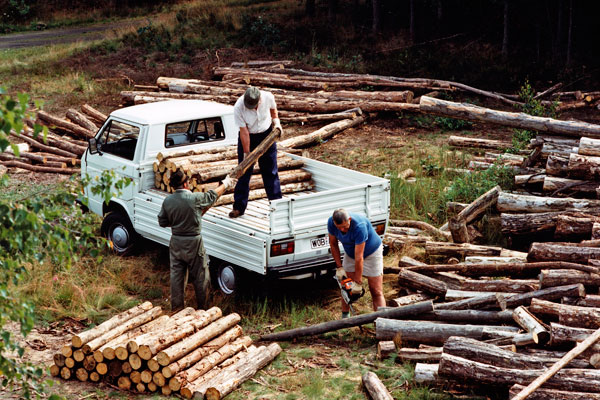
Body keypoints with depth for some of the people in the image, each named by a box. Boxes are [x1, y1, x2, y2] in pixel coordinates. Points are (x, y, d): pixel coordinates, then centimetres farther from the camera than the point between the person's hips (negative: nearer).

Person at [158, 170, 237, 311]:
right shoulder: (195, 198, -17)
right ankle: (202, 306, 20)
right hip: (193, 242, -4)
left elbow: (162, 222, 5)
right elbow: (212, 195, 1)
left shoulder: (167, 201, -4)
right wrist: (226, 184, 17)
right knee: (199, 275, 10)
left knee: (176, 274, 12)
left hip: (175, 242, 4)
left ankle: (176, 307, 19)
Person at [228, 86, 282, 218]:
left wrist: (276, 121, -8)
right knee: (244, 172, -1)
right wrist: (246, 153, -17)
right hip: (247, 137, -2)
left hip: (267, 134, 2)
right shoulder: (238, 108, -28)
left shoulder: (268, 97, -23)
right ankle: (239, 207, 5)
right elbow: (244, 132, -21)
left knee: (271, 171, 6)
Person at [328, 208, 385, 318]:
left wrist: (358, 283, -29)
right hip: (350, 254, 5)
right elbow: (333, 244, -4)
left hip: (372, 252, -5)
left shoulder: (359, 226, -39)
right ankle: (344, 318, 16)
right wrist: (339, 267, -7)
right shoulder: (331, 222, -22)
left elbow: (359, 257, -34)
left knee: (376, 292, -7)